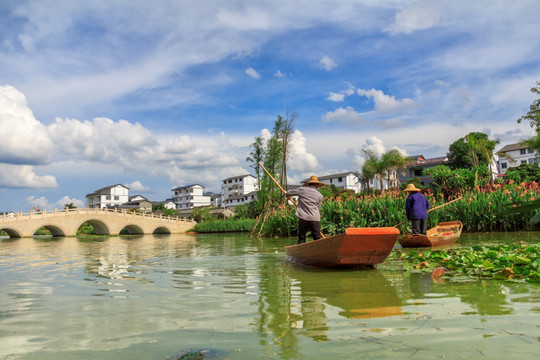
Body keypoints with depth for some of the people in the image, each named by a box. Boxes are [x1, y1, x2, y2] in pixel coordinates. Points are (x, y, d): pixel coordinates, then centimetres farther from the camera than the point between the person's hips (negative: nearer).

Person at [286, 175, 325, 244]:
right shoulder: (320, 195, 8)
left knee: (301, 238, 7)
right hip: (315, 218, 0)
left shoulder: (302, 189, 4)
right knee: (317, 238, 5)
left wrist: (288, 196, 34)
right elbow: (318, 208, 15)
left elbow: (288, 193, 12)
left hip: (303, 218, 0)